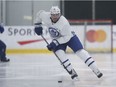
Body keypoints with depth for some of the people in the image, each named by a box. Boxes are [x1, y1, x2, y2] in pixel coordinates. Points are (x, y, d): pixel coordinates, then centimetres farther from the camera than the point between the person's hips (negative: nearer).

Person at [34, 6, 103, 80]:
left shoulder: (64, 23, -34)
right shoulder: (46, 16, -21)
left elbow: (67, 37, -29)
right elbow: (40, 13, 3)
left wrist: (55, 42, -33)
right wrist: (37, 25, 1)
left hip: (69, 37, -4)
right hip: (57, 39, 4)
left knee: (80, 51, -17)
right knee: (59, 53, -23)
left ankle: (96, 70, -14)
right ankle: (72, 72, -15)